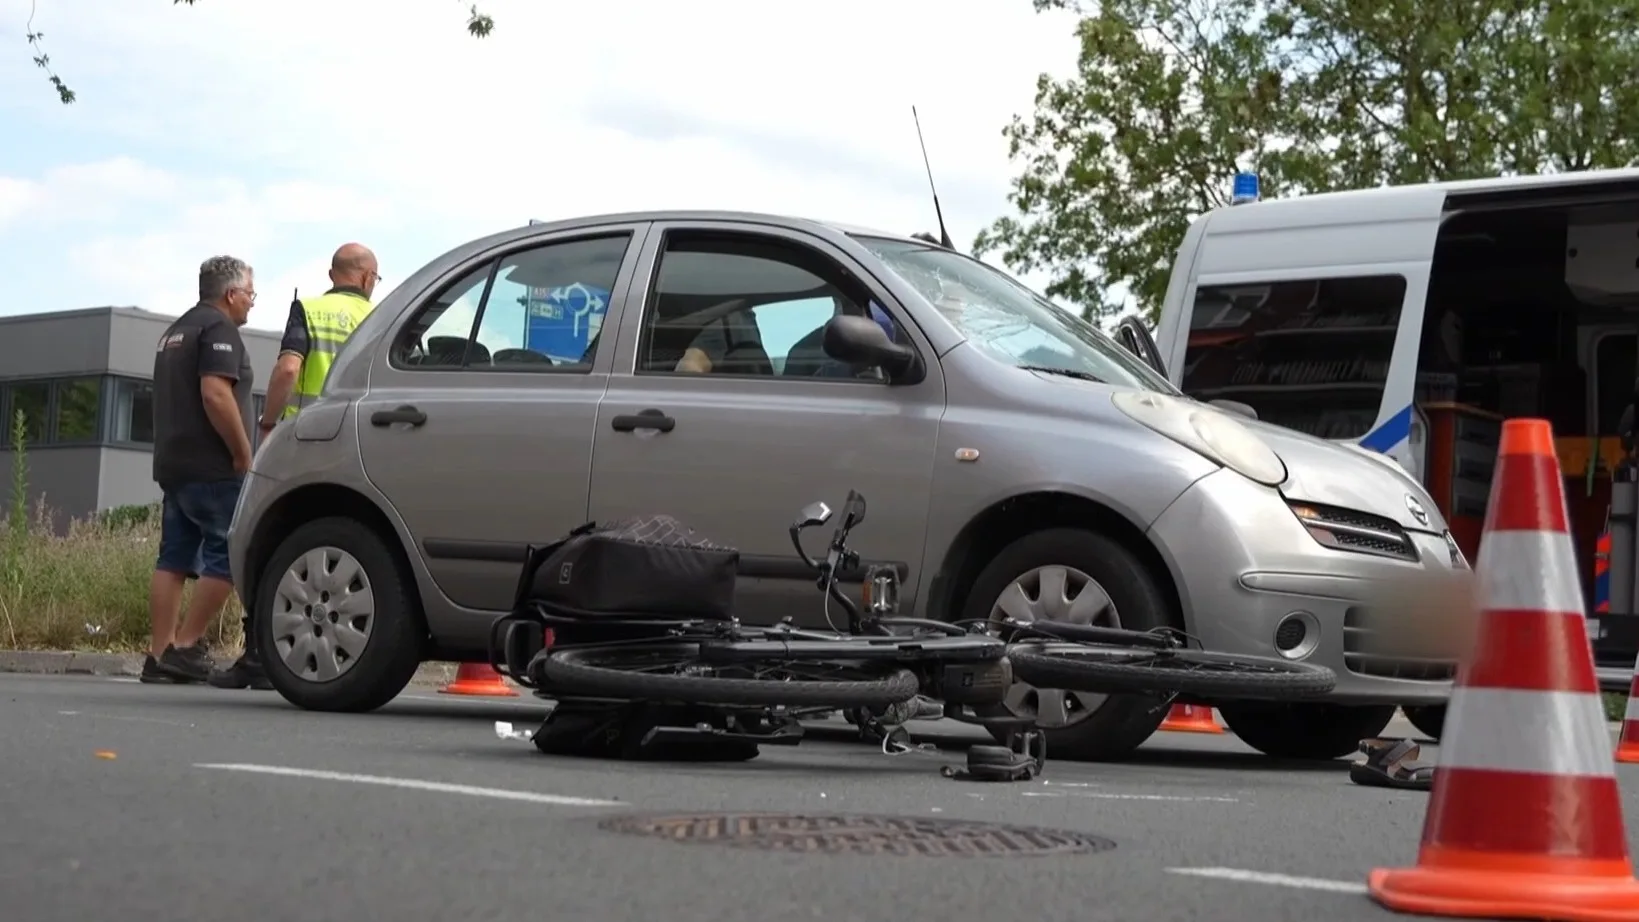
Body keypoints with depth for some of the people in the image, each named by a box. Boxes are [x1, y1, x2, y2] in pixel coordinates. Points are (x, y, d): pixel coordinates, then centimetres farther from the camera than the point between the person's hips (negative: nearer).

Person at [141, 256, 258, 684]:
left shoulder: (175, 332, 22)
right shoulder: (218, 329, -9)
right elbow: (215, 395, -21)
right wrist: (244, 455, -16)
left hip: (173, 464, 9)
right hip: (212, 468, -9)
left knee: (174, 558, 6)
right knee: (226, 555, -6)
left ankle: (159, 656, 3)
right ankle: (186, 646, -9)